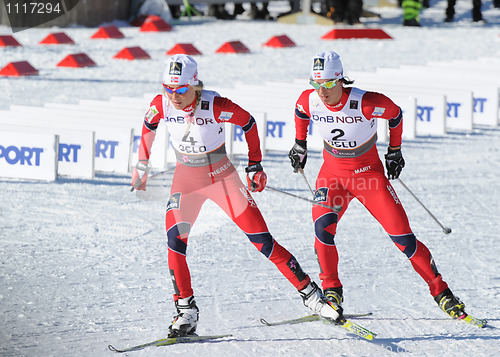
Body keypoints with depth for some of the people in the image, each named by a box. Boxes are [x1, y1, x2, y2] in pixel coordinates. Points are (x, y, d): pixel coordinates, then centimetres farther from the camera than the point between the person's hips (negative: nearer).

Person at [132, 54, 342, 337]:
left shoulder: (215, 106, -25)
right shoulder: (161, 105, -15)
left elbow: (248, 123, -7)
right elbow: (149, 127, 9)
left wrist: (255, 166, -1)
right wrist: (142, 165, 16)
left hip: (222, 177, -3)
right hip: (186, 180, 3)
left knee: (262, 240, -4)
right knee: (176, 239, -17)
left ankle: (311, 295, 6)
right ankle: (186, 312, -5)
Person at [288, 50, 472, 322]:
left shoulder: (366, 103, -26)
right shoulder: (309, 100, -16)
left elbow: (395, 114, -5)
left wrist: (394, 151, 5)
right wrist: (300, 144, 19)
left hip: (368, 173, -2)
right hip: (333, 171, 2)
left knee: (402, 236, -6)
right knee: (322, 225, -23)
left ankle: (441, 292, 8)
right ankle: (331, 291, -6)